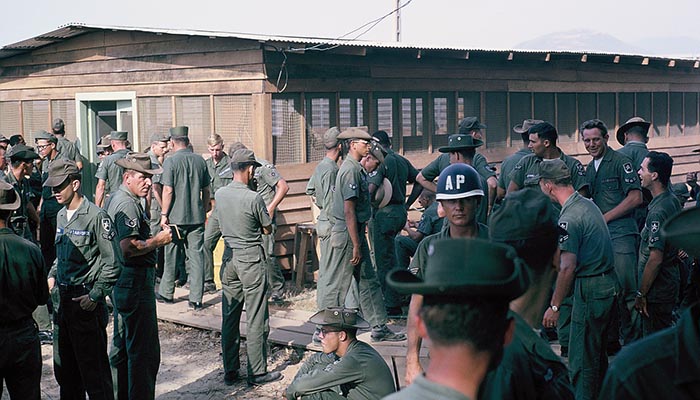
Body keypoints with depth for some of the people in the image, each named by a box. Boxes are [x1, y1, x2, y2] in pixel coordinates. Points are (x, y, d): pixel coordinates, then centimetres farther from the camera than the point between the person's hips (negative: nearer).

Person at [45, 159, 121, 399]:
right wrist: (52, 276, 10)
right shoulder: (61, 216, 12)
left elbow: (112, 263, -14)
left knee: (93, 368, -2)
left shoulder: (96, 216, -13)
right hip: (62, 298, 8)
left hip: (86, 301, -8)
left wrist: (95, 295, -17)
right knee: (63, 366, 16)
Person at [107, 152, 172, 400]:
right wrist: (158, 240, -16)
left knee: (122, 346, 20)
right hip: (135, 283, -11)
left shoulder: (119, 199, 16)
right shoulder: (127, 204, -18)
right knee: (144, 351, -5)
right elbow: (129, 248, -28)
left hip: (122, 283, 11)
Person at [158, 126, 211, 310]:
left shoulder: (171, 161, -8)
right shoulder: (200, 160, 5)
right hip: (197, 216, 3)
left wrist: (164, 214, -5)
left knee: (171, 256, 12)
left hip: (176, 217, -3)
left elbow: (168, 190, -12)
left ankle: (166, 293, 25)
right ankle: (196, 299, 1)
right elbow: (206, 190, 10)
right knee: (197, 256, 2)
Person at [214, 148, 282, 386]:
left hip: (229, 259, 6)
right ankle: (257, 373, 8)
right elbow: (268, 230, -5)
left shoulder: (220, 194, 1)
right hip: (251, 259, -6)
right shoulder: (253, 198, -16)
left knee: (229, 318, 11)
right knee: (256, 320, 2)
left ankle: (230, 372, 18)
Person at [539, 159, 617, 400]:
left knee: (581, 359, -1)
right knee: (597, 353, 22)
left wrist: (554, 306, -17)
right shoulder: (588, 204, 10)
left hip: (589, 289, -10)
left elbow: (567, 267, -22)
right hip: (609, 284, 10)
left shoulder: (569, 218, -19)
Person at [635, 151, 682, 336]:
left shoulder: (658, 211, -23)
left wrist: (641, 294, -18)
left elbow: (656, 259, -25)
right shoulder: (673, 201, 8)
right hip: (670, 282, 10)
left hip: (657, 291, -10)